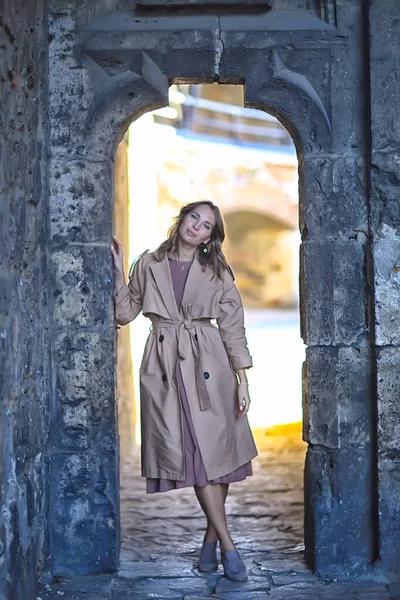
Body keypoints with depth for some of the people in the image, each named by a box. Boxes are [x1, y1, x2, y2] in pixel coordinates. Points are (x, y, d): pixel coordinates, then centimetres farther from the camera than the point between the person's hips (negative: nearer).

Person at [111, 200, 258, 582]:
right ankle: (228, 546, -5)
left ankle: (211, 537, 17)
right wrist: (117, 271, 1)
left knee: (218, 450, 0)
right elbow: (124, 313, 9)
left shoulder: (217, 273, 7)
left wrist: (242, 379, 0)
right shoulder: (147, 265, 8)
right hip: (165, 366, -1)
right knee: (192, 451, -8)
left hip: (209, 365, 1)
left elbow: (233, 328, 6)